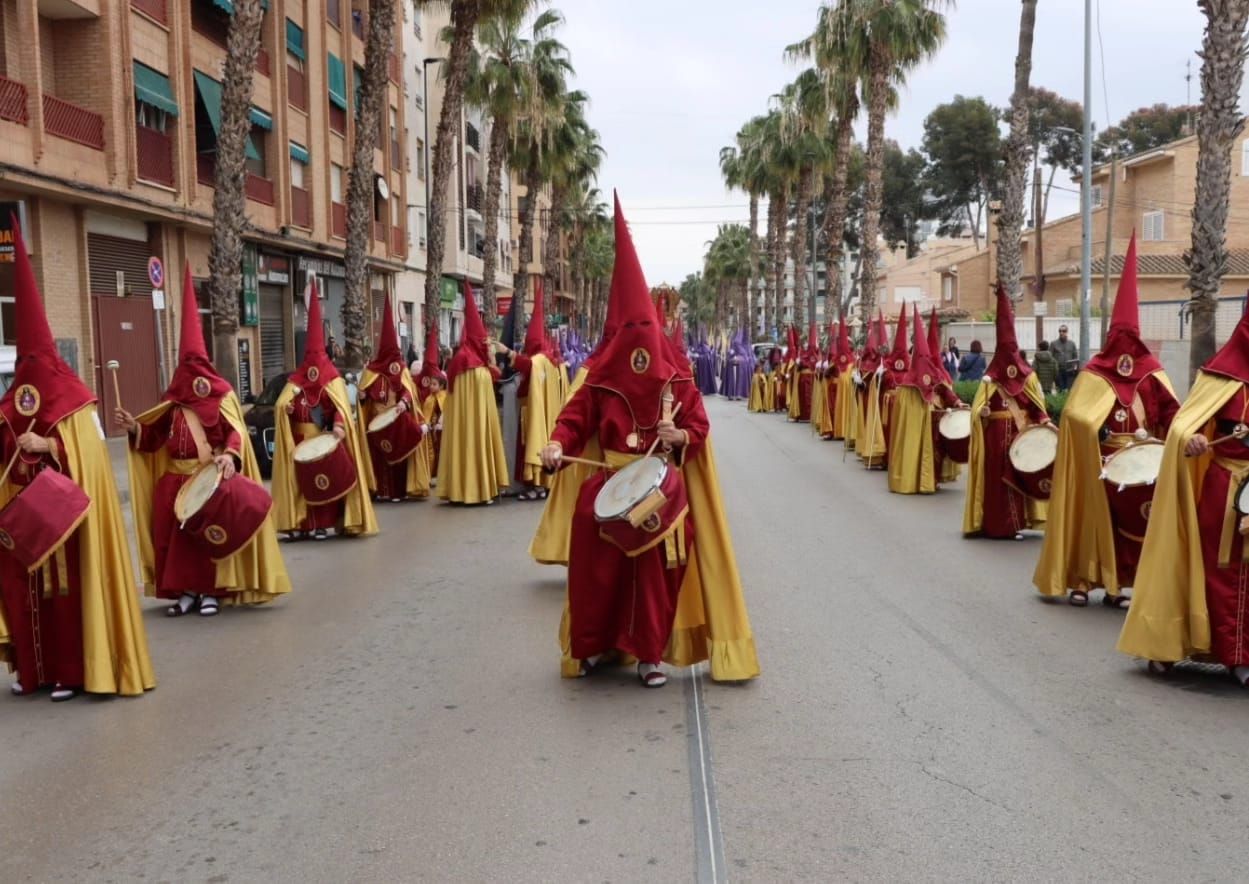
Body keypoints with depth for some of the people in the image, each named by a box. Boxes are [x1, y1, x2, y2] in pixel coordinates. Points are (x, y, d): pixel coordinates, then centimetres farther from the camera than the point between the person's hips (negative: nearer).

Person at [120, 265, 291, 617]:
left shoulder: (222, 396, -6)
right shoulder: (175, 401, 9)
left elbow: (236, 432, -18)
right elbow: (155, 437, 14)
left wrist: (230, 456, -36)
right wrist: (134, 427, -3)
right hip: (176, 481, 5)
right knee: (174, 534, 4)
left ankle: (212, 590, 8)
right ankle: (186, 590, 16)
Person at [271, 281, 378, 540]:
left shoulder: (332, 379, -2)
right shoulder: (296, 379, 7)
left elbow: (341, 406, -14)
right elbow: (281, 405, -1)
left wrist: (339, 426, -33)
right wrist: (285, 406, -26)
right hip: (301, 442, 3)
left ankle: (322, 523, 2)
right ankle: (302, 523, 8)